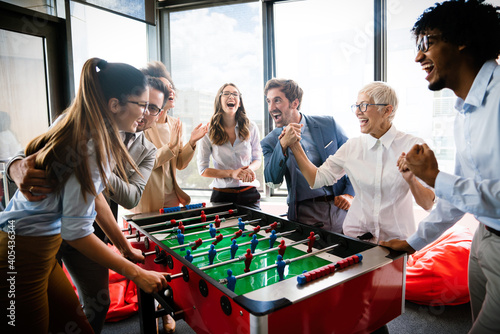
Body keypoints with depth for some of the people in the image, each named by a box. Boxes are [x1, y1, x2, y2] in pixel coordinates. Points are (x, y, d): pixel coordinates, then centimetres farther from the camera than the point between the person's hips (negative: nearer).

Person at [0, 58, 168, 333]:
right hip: (25, 254, -8)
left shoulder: (97, 136, 2)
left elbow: (94, 197, 9)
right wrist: (137, 274, -19)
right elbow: (75, 231, -25)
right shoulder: (91, 148, -25)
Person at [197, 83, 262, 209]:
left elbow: (257, 159, 10)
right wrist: (231, 173, -16)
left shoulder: (251, 127, 0)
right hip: (222, 194, -1)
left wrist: (250, 169, -14)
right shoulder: (208, 132, -5)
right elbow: (203, 169, -3)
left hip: (249, 193, 2)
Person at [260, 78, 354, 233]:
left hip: (340, 208, 1)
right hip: (305, 214, 0)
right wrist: (283, 145, -22)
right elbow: (273, 181, -11)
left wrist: (350, 194, -1)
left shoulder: (328, 124, 3)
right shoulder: (270, 142, 3)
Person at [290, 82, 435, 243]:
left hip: (396, 239, -1)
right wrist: (295, 146, -4)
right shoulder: (352, 146, 2)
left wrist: (411, 180, -25)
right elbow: (316, 179, 1)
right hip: (355, 235, 2)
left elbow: (428, 204, -6)